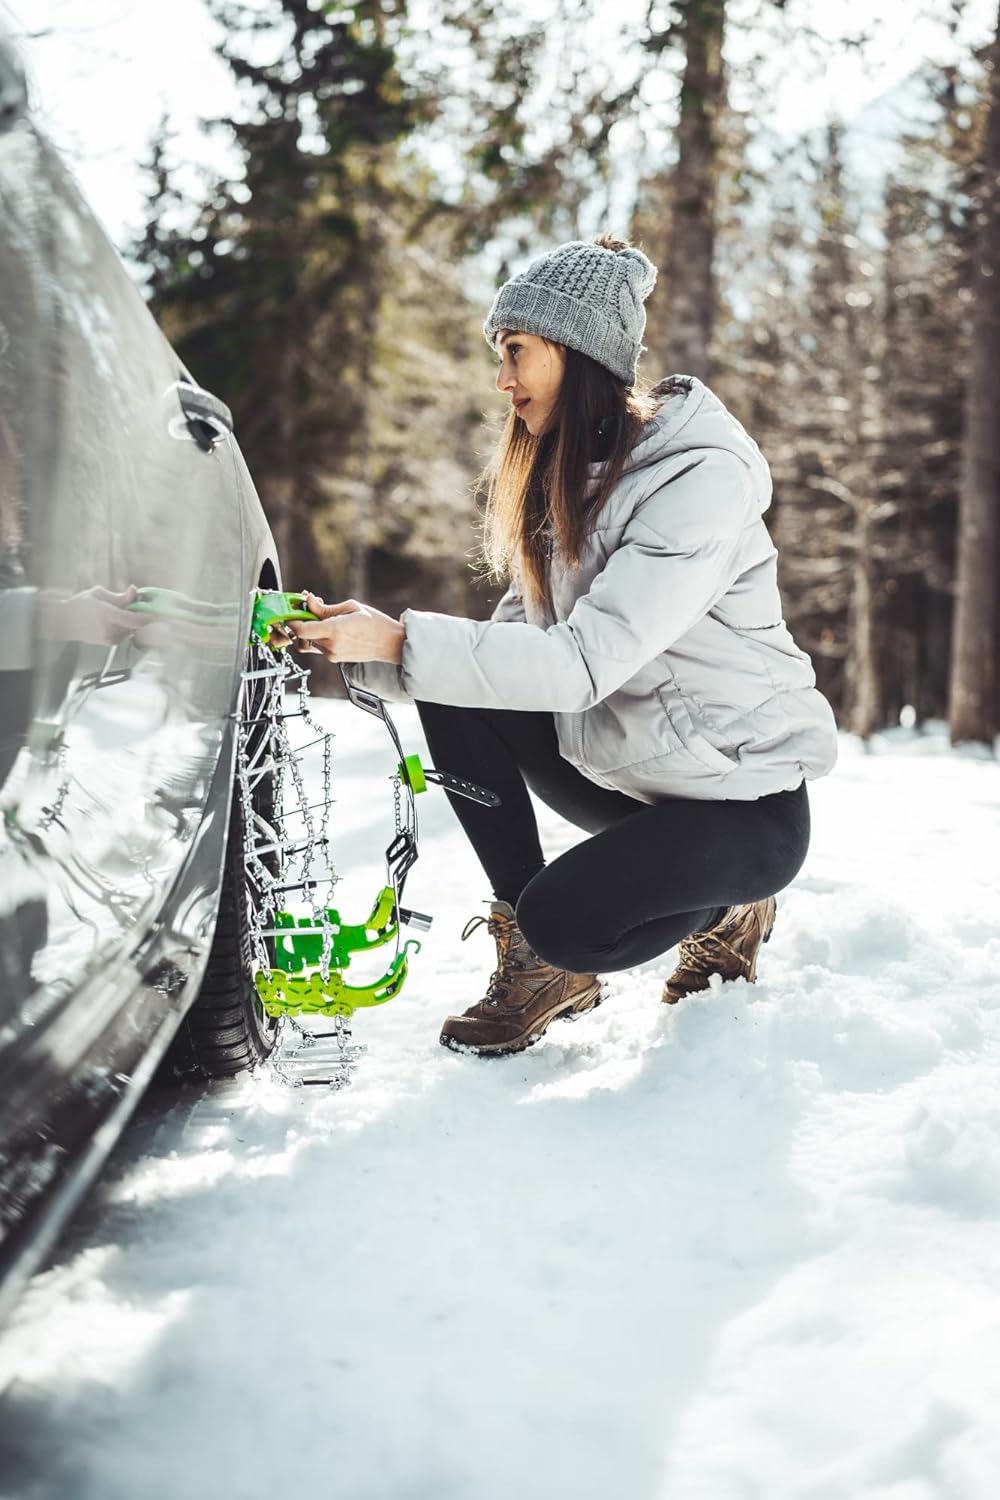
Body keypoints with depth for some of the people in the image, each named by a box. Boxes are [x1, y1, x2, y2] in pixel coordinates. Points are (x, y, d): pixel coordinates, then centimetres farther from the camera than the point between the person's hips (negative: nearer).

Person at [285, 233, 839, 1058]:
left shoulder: (703, 476, -23)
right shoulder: (567, 475, 4)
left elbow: (585, 662, -31)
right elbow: (517, 643, 0)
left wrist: (402, 641, -31)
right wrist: (360, 648, -13)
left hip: (746, 796, -8)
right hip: (627, 767, 8)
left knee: (564, 922, -27)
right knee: (456, 694, -12)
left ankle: (726, 906, 5)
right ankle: (529, 954, -3)